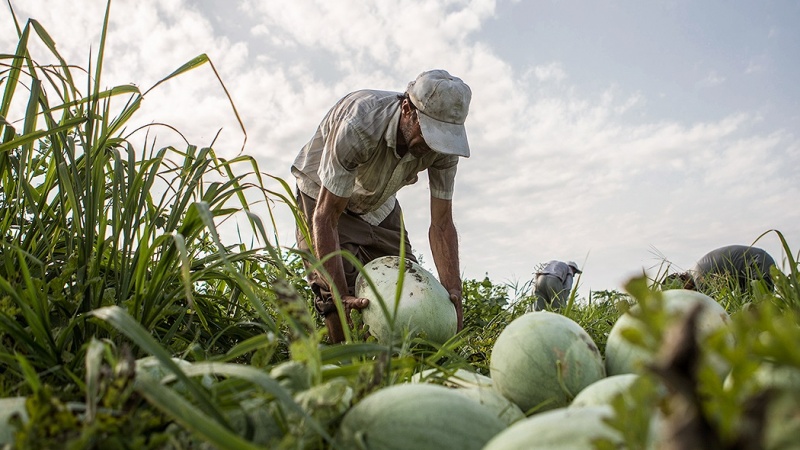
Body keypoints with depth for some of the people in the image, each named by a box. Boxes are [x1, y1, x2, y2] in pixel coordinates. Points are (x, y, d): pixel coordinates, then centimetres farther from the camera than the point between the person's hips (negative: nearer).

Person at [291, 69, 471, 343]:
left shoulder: (444, 142, -25)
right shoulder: (357, 126, -40)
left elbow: (441, 223, -21)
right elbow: (326, 218, -37)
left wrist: (454, 293, -30)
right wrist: (341, 295, -42)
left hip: (380, 205, 5)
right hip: (323, 197, -4)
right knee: (335, 290, -20)